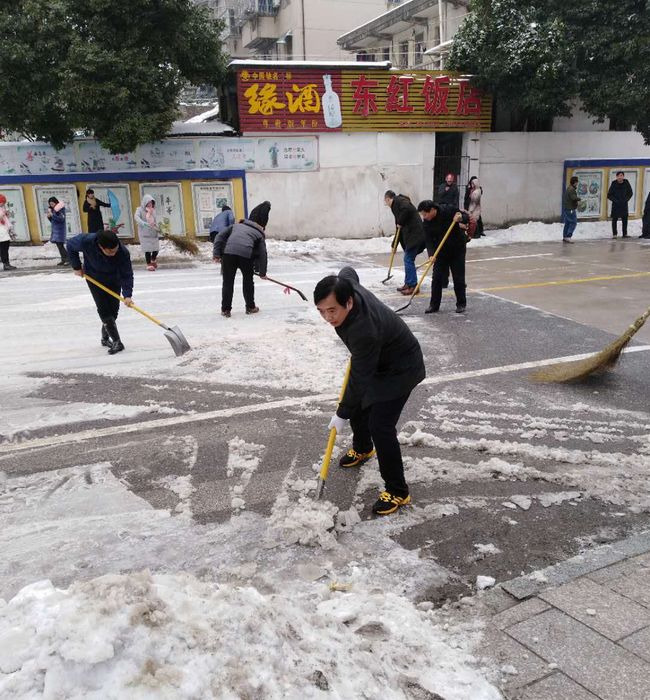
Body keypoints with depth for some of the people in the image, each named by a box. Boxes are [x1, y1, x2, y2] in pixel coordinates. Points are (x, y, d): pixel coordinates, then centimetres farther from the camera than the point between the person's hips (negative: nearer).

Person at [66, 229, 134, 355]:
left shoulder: (123, 252, -34)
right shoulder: (86, 241, -34)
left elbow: (127, 274, -28)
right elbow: (70, 245, -12)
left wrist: (127, 295, -39)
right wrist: (77, 267, -9)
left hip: (114, 279, 1)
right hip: (94, 278, -1)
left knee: (113, 309, 2)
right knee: (103, 309, -11)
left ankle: (105, 337, 23)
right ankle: (117, 341, -12)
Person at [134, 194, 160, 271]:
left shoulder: (153, 210, 10)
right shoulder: (140, 209, -4)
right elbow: (136, 217, -22)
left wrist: (157, 228, 0)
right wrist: (144, 223, -37)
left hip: (153, 233, 4)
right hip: (144, 233, -4)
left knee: (156, 248, 2)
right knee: (147, 249, -6)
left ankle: (153, 260, 32)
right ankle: (149, 264, 10)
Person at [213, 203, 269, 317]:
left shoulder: (236, 225, 31)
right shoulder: (259, 234, 25)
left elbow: (220, 236, 19)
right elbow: (262, 254, 21)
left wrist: (216, 253, 14)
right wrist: (262, 272, 29)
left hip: (228, 252, 2)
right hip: (246, 255, -1)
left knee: (228, 282, 12)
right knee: (248, 281, 19)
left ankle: (225, 310, 16)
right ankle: (250, 307, 29)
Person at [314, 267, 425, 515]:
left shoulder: (364, 331, -42)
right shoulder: (345, 284, -20)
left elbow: (359, 379, -31)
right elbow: (348, 270, 6)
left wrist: (342, 414, -19)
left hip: (401, 369, -9)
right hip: (377, 360, 9)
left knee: (380, 427, -15)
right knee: (358, 406, 21)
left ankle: (397, 491, 0)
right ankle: (362, 449, 50)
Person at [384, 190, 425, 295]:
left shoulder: (398, 201, -3)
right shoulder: (397, 206, 26)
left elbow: (407, 209, -27)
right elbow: (399, 228, 31)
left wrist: (400, 223, -12)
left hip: (414, 235, -10)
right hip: (410, 235, 10)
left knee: (408, 259, -7)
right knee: (408, 259, 15)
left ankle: (413, 286, -4)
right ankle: (408, 284, 22)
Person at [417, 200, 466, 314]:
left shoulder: (449, 211, -19)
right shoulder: (427, 222, -10)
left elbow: (467, 218, -8)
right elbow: (428, 240, -13)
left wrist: (461, 218, -31)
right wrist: (431, 254, -28)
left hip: (457, 248, -3)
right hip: (441, 251, 3)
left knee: (458, 277, 2)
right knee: (437, 277, -2)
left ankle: (461, 304, 15)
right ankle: (434, 305, 7)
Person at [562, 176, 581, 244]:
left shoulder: (569, 188, 15)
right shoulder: (572, 189, -17)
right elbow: (574, 198, -26)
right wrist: (579, 198, -8)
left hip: (566, 208, 10)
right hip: (571, 209, -10)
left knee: (567, 223, 14)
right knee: (573, 223, -9)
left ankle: (564, 236, 17)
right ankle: (568, 236, -13)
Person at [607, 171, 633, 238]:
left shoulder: (626, 183, -1)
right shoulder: (614, 184, -7)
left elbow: (630, 193, 10)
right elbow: (609, 195, -1)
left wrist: (626, 200, -2)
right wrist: (615, 200, -11)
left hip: (624, 205, 2)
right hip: (615, 205, -2)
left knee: (625, 220, 4)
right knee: (614, 220, -2)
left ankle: (625, 234, 12)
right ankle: (614, 234, 4)